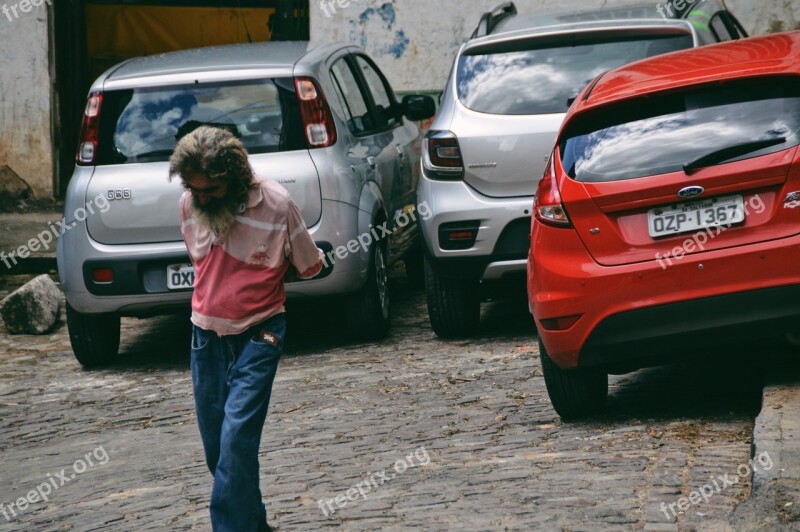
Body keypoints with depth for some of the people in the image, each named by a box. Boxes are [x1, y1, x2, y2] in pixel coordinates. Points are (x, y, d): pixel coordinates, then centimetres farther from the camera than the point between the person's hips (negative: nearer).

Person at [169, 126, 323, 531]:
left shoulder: (276, 205, -15)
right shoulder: (189, 204, -2)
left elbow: (309, 267, -1)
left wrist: (262, 276, 3)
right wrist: (239, 278, 7)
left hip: (257, 337, -5)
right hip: (206, 334, 5)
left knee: (237, 436, -16)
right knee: (215, 442, 9)